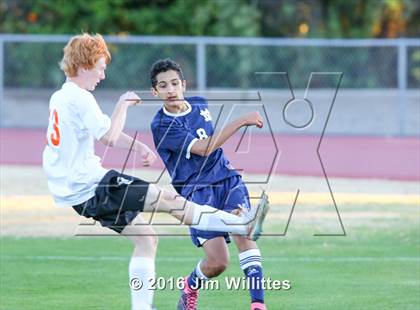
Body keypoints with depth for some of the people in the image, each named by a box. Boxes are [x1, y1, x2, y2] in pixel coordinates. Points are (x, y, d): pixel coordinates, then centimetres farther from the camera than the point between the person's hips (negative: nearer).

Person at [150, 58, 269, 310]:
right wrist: (241, 122, -22)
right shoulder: (162, 126, -12)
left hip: (226, 178, 4)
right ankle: (190, 287, 22)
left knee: (243, 232, -24)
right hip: (196, 190, -4)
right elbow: (203, 148, -20)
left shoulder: (200, 105, 9)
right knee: (218, 262, -14)